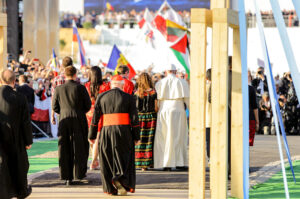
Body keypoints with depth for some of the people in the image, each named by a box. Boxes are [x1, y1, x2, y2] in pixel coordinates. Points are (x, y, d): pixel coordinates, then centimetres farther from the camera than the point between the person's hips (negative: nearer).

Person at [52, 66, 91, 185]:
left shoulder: (58, 89, -1)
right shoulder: (80, 88, -8)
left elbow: (55, 107, 4)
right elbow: (88, 105, -2)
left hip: (64, 121, 2)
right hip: (79, 121, -2)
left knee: (65, 149, 7)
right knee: (79, 148, 10)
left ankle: (67, 178, 5)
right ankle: (79, 174, 11)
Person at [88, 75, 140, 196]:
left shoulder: (101, 97, 6)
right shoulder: (128, 98, 3)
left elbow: (95, 117, 4)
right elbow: (134, 118, -1)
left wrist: (92, 135, 7)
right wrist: (136, 137, 4)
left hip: (106, 131, 1)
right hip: (124, 131, -1)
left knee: (107, 159, 10)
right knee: (124, 158, 7)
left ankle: (110, 189, 8)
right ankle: (120, 178, -18)